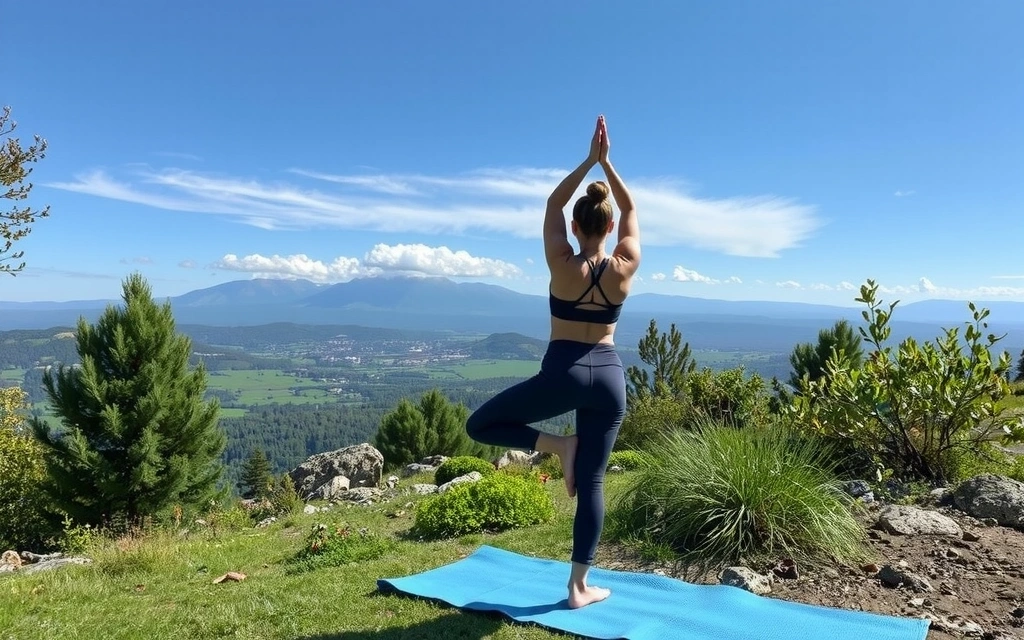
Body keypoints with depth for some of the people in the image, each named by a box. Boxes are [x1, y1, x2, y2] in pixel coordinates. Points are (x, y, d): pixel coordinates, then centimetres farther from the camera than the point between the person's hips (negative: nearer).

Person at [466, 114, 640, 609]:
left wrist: (589, 161, 2)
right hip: (609, 376, 4)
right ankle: (580, 586, 14)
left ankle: (558, 445, 0)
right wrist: (607, 163, 6)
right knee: (591, 482, 9)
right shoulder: (625, 267, -2)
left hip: (562, 374, -4)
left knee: (480, 425, 12)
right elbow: (631, 210, 12)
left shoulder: (562, 264, -9)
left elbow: (553, 204, 4)